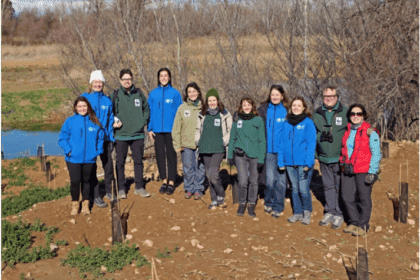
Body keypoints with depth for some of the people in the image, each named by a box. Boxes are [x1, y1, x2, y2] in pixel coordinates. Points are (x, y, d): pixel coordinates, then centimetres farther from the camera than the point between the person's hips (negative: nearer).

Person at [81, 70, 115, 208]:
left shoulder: (107, 100, 7)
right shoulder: (84, 98, -2)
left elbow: (110, 120, 12)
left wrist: (111, 138, 7)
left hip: (105, 138, 3)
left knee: (109, 165, 8)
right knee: (91, 168, 2)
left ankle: (109, 191, 26)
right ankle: (96, 196, 11)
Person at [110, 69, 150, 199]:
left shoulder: (139, 94, 7)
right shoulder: (115, 95, 1)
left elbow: (146, 109, 17)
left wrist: (143, 121, 3)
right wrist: (113, 122, -8)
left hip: (138, 134, 2)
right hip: (121, 134, -2)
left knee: (138, 161, 8)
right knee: (120, 162, 3)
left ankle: (139, 187, 19)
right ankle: (121, 188, 14)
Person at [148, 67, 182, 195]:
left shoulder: (175, 93, 0)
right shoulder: (153, 94, 7)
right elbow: (150, 112, 9)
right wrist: (150, 128, 2)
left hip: (171, 130, -2)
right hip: (157, 130, 3)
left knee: (171, 155, 4)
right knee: (160, 155, 7)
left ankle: (171, 182, 12)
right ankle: (164, 181, 19)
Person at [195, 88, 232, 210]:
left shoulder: (225, 114, 3)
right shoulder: (202, 114, 11)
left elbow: (230, 130, 7)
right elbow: (198, 129, 21)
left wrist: (225, 142, -3)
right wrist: (198, 142, 10)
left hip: (218, 149, -4)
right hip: (205, 149, 4)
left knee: (213, 174, -16)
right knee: (209, 175, 7)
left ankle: (221, 197, 5)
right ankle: (214, 200, 18)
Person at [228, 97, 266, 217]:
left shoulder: (258, 120, 0)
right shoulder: (237, 120, 5)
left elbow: (262, 140, 0)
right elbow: (232, 138, 12)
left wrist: (261, 158, -5)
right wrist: (230, 155, 8)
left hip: (254, 155, 0)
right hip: (240, 155, 0)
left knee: (253, 181, 5)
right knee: (242, 181, -7)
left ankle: (251, 205, 21)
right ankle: (242, 204, 12)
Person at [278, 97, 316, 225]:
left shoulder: (308, 123, -4)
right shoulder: (287, 123, 10)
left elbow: (311, 143, -7)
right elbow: (282, 143, 11)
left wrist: (308, 162, -14)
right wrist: (281, 161, 4)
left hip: (303, 163, -4)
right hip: (290, 163, 4)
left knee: (303, 189, -4)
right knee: (295, 189, 12)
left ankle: (307, 212, 18)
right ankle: (297, 213, 24)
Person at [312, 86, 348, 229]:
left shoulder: (345, 112, -5)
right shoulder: (317, 114, 6)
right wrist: (314, 154, 11)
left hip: (340, 158, -4)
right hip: (323, 158, 4)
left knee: (340, 187, 3)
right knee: (328, 186, 14)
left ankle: (339, 215, 14)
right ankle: (329, 212, 25)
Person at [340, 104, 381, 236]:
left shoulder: (370, 132, -6)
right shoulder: (347, 131, 11)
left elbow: (376, 154, -7)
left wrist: (372, 172, -12)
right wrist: (343, 164, 16)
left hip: (363, 171, -5)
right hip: (347, 171, 5)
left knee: (364, 198, 4)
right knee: (347, 197, 5)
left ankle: (363, 225, 17)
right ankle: (353, 222, 22)